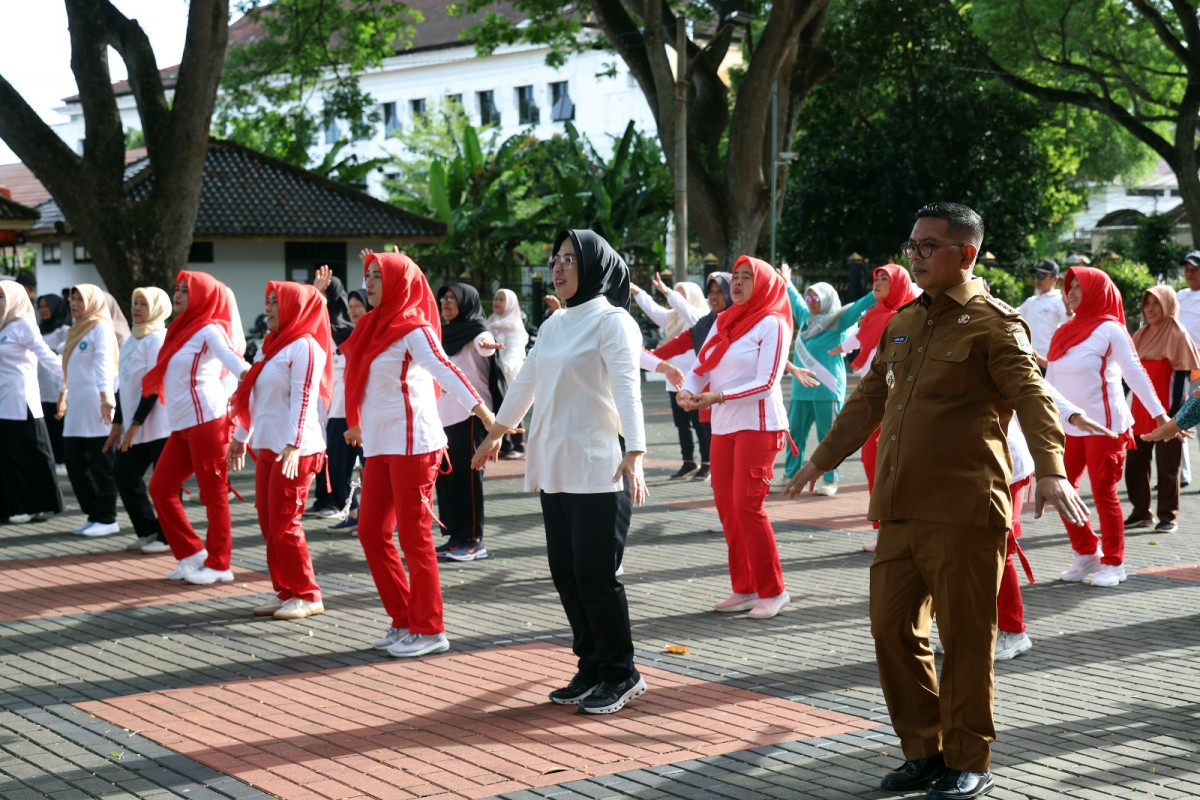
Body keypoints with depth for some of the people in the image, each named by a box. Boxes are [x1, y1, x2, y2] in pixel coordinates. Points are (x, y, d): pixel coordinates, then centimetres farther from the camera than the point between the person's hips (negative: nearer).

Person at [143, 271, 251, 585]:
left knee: (213, 493, -3)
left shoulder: (210, 330, -6)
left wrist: (247, 376, -44)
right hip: (182, 425, 9)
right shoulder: (181, 330, 19)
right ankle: (192, 553, 16)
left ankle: (218, 564, 4)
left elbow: (231, 357, -25)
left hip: (207, 419, -9)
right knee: (160, 487, 9)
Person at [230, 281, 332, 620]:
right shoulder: (271, 344, 18)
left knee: (284, 525, -6)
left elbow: (303, 399, -19)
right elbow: (253, 395, 23)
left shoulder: (304, 346, -10)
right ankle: (285, 592, 16)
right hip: (268, 446, 9)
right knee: (268, 523, 9)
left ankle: (307, 595, 3)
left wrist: (293, 445, -26)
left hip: (295, 450, -9)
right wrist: (241, 437, 24)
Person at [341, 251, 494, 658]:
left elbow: (443, 368, -28)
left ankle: (429, 631, 4)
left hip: (411, 442, -9)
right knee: (371, 533, 9)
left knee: (414, 535, -4)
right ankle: (405, 620, 18)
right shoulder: (375, 327, 14)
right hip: (380, 445, 9)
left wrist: (479, 408, -41)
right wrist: (358, 425, 42)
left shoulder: (413, 328, -11)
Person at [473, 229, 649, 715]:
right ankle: (591, 669, 19)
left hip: (599, 470, -7)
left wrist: (634, 453, -34)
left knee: (595, 575, -6)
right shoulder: (554, 324, 16)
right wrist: (497, 432, 38)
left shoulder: (612, 321, -8)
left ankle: (621, 674, 8)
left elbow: (627, 388, -21)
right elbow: (526, 383, 29)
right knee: (566, 575, 7)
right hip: (554, 469, 8)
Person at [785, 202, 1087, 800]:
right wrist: (824, 458, 33)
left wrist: (1050, 469, -34)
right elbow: (868, 399, 28)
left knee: (965, 639, 0)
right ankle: (924, 751, 23)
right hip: (900, 510, 7)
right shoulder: (902, 324, 17)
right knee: (893, 631, 8)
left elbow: (1032, 397, -18)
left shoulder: (991, 324, -5)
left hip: (963, 513, -7)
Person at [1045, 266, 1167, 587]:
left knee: (1104, 493, -1)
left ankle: (1113, 563, 12)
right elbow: (1051, 379, 13)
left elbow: (1135, 373, -13)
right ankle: (1086, 554, 19)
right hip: (1070, 426, 6)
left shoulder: (1110, 330, -9)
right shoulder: (1065, 331, 9)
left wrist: (1159, 413, -18)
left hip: (1104, 424, -6)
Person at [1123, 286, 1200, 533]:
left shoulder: (1177, 334, -5)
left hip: (1166, 412, -6)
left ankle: (1169, 517, 7)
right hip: (1140, 411, 6)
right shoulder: (1141, 335, 13)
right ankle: (1141, 513, 19)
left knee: (1167, 466, -1)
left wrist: (1175, 414, -16)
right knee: (1135, 464, 7)